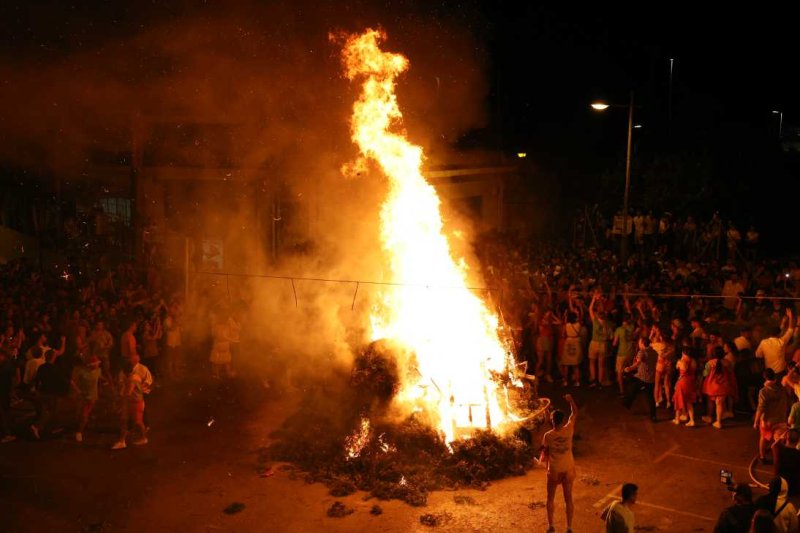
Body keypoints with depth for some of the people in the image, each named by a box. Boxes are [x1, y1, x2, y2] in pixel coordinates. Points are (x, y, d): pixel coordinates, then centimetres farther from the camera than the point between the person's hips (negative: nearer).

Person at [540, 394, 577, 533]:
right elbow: (574, 413, 2)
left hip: (554, 470, -2)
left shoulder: (548, 436, -17)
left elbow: (545, 453, -4)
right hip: (568, 470, 2)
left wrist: (542, 459, 18)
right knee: (568, 498, 12)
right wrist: (570, 400, 14)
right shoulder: (569, 430, -13)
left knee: (550, 498, 15)